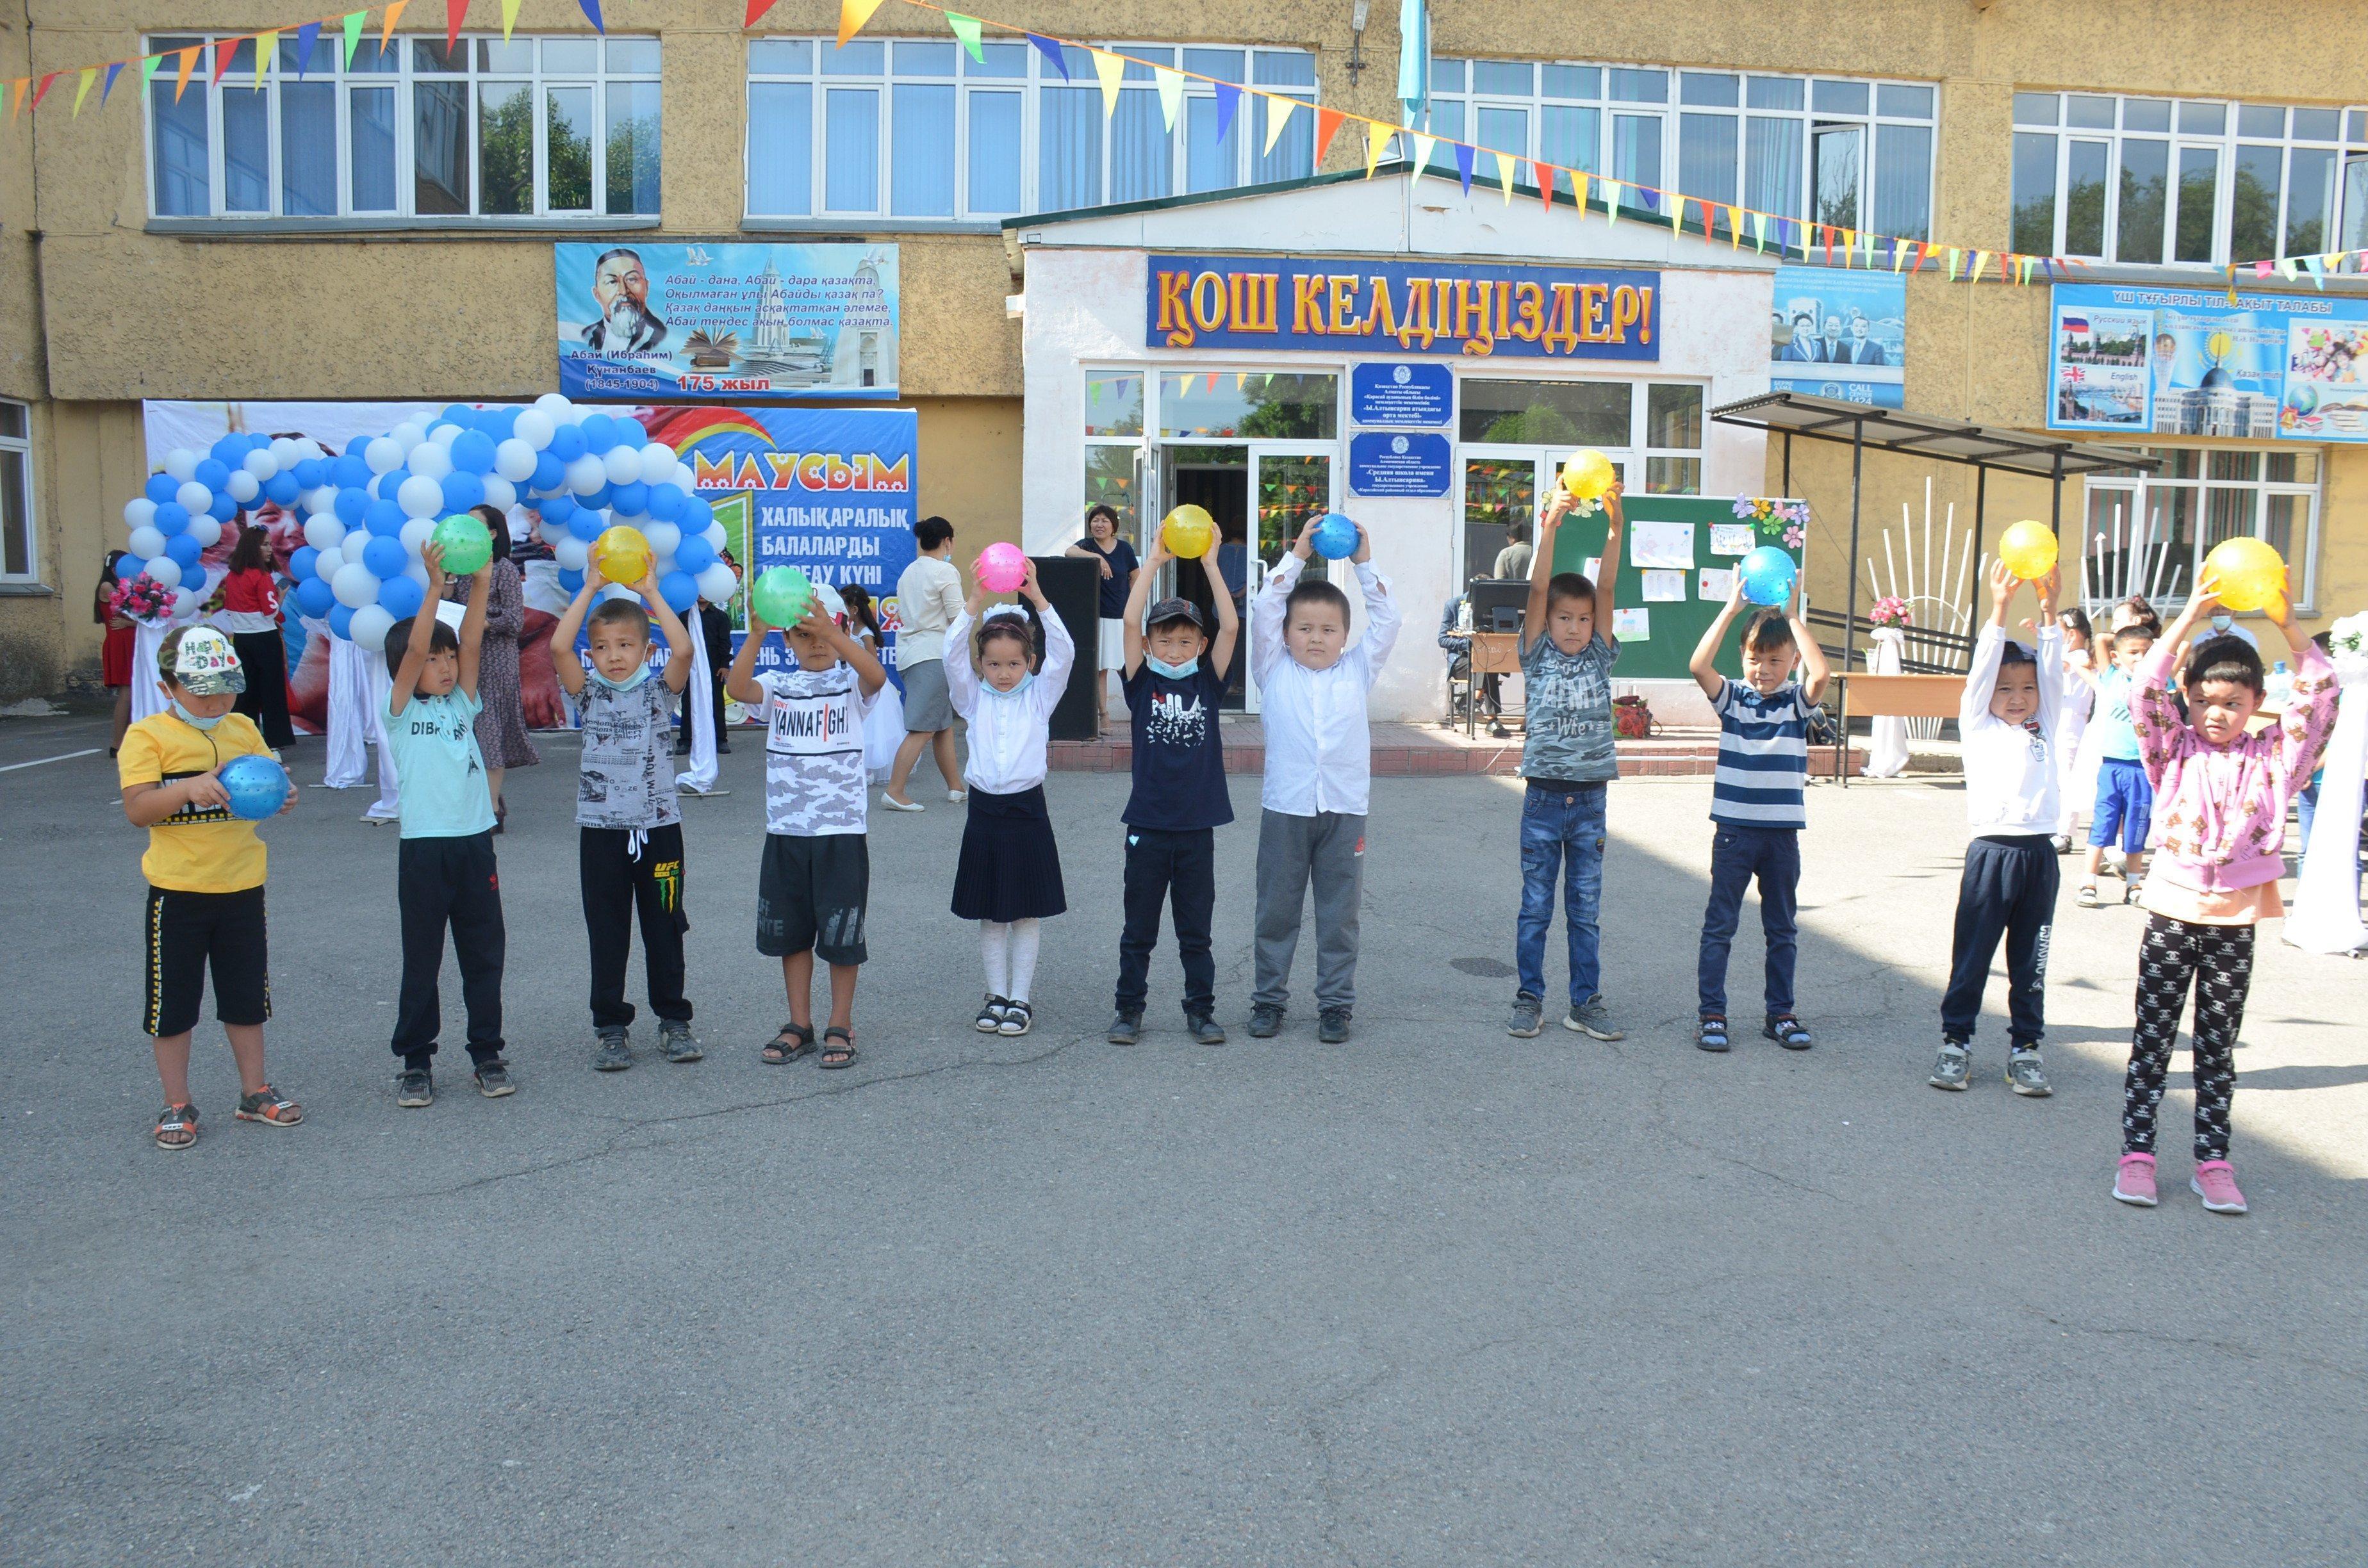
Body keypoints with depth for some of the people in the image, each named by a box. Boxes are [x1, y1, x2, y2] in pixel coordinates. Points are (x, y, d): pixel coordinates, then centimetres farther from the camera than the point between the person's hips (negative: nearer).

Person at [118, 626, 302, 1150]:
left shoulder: (243, 729, 6)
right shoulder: (148, 736, -8)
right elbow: (137, 809, -17)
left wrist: (282, 796, -12)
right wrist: (191, 787, -34)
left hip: (242, 887, 4)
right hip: (177, 890, -4)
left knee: (246, 997, 14)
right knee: (172, 1003, 6)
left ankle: (254, 1092, 27)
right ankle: (177, 1106, 19)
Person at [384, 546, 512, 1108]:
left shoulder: (461, 705, 10)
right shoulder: (401, 711, 0)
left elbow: (472, 644, -2)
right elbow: (414, 648, -13)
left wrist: (480, 585, -11)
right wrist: (436, 585, -18)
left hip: (475, 844, 4)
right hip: (424, 849, -4)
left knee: (484, 956, 8)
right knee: (422, 962, 5)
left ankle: (487, 1053, 18)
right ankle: (415, 1062, 14)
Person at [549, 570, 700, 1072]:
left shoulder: (659, 692, 2)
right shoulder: (589, 693, 4)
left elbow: (683, 650, -16)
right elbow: (560, 646, -12)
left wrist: (651, 592, -12)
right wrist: (590, 588, -10)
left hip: (658, 826, -1)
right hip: (601, 828, 1)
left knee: (665, 929, 8)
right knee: (607, 934, 6)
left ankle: (673, 1020, 19)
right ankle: (611, 1026, 15)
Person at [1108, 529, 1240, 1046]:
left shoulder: (1208, 683, 4)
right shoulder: (1142, 683, 0)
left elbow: (1231, 627, -6)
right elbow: (1130, 621, -11)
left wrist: (1208, 563, -8)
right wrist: (1154, 561, -9)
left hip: (1197, 827, 1)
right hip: (1147, 825, -1)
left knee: (1196, 930, 12)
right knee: (1138, 930, 10)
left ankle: (1200, 1009, 22)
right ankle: (1129, 1009, 20)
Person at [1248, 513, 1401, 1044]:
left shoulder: (1358, 672, 9)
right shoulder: (1275, 671, 5)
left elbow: (1387, 620, 6)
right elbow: (1263, 610, -2)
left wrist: (1364, 564, 3)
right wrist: (1297, 556, -3)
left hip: (1344, 809, 1)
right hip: (1285, 808, -1)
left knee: (1339, 914, 8)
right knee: (1276, 911, 8)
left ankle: (1336, 1002, 17)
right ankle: (1269, 999, 19)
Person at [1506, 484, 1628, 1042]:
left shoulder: (1599, 658, 6)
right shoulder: (1538, 656, 1)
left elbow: (1607, 590, -5)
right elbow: (1537, 590, -10)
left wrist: (1615, 529, -16)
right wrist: (1550, 528, -21)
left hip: (1590, 798, 2)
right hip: (1544, 796, -2)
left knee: (1585, 910, 9)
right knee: (1536, 907, 6)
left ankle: (1585, 1003, 17)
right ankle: (1529, 998, 16)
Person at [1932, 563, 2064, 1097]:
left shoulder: (2044, 728, 13)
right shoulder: (1978, 727, 6)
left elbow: (2052, 672, 3)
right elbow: (1982, 669, -3)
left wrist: (2048, 608, -7)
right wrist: (1999, 608, -12)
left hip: (2039, 851, 3)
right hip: (1991, 849, -3)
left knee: (2030, 959, 9)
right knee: (1972, 954, 3)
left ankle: (2025, 1046, 18)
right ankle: (1956, 1041, 12)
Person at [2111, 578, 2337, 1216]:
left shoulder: (2272, 758, 3)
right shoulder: (2175, 751, 1)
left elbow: (2321, 697, -6)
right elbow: (2145, 690, -13)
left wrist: (2288, 626, -15)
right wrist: (2191, 618, -18)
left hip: (2235, 921, 1)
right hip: (2172, 911, -1)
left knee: (2218, 1047, 9)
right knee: (2152, 1038, 3)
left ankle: (2213, 1162, 15)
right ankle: (2136, 1153, 9)